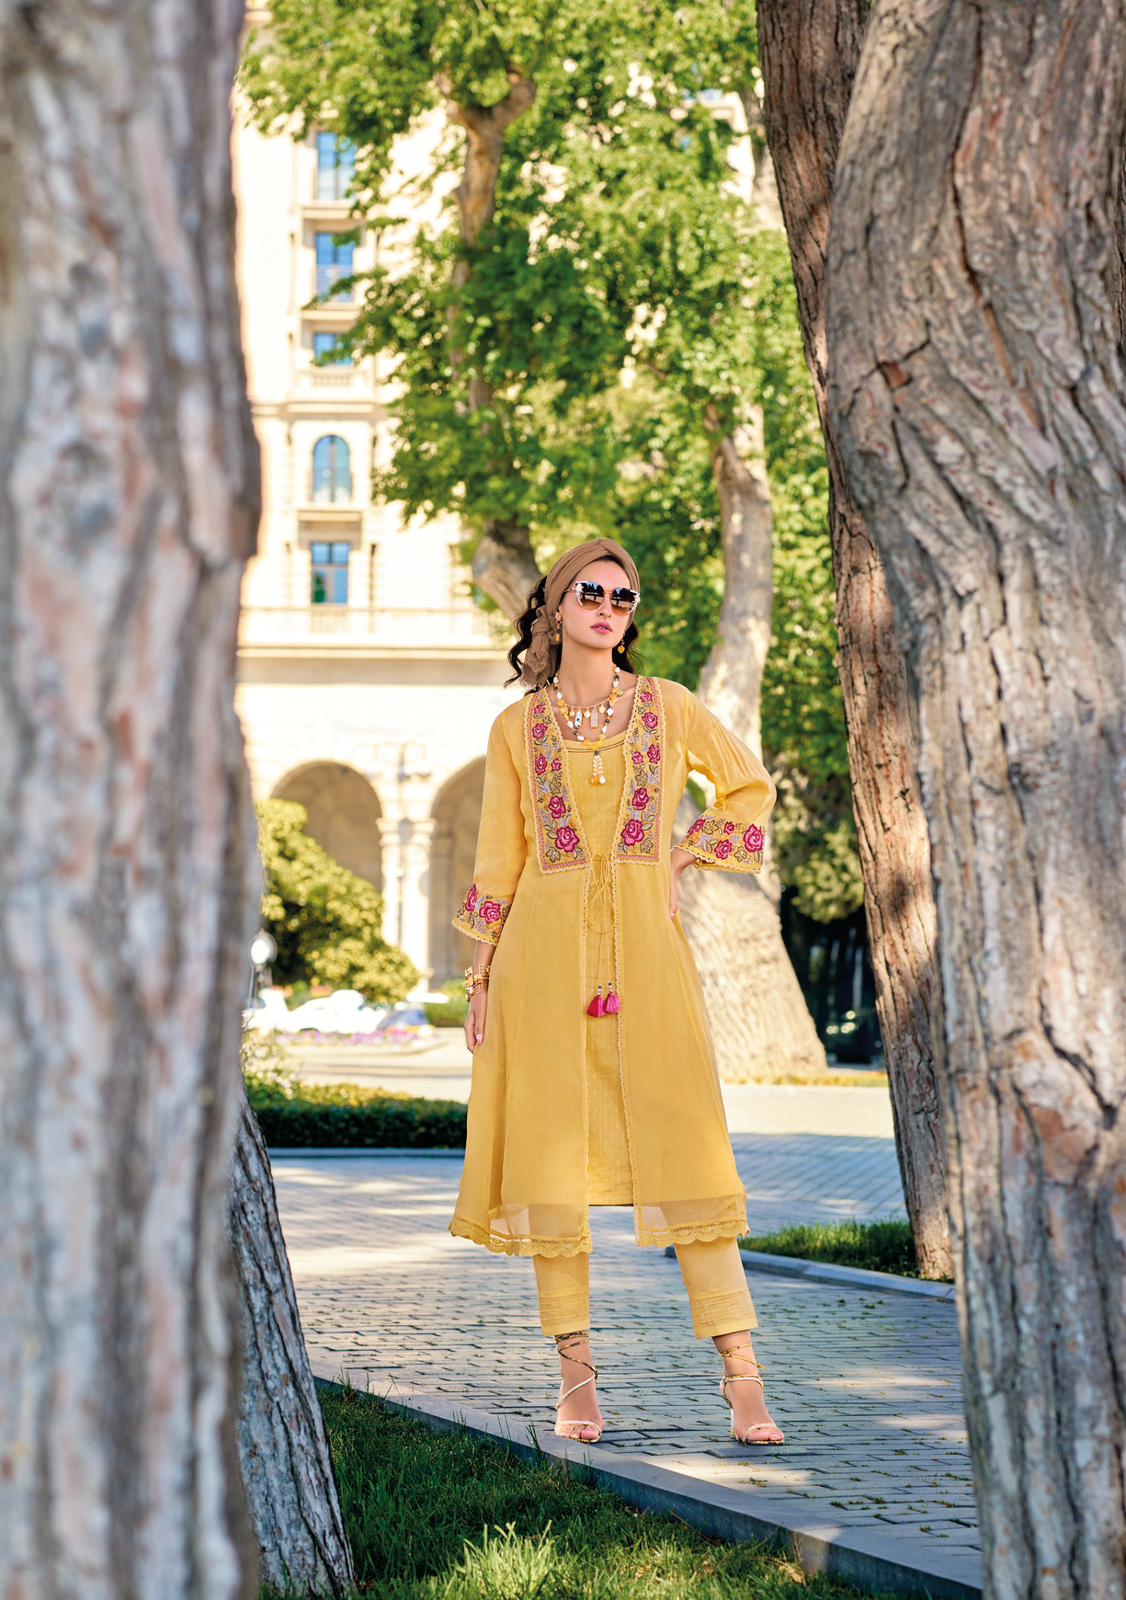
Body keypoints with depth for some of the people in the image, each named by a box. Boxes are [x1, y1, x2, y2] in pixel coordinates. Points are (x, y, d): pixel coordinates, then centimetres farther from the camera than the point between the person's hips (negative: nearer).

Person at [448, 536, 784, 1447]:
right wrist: (483, 976, 4)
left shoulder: (670, 709, 8)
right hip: (546, 955, 1)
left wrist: (689, 853, 7)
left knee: (683, 1147, -7)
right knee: (552, 1154, -1)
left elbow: (751, 788, 20)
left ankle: (741, 1374, -7)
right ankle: (577, 1379, 5)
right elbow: (499, 860, 9)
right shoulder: (517, 728, 8)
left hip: (646, 951, 0)